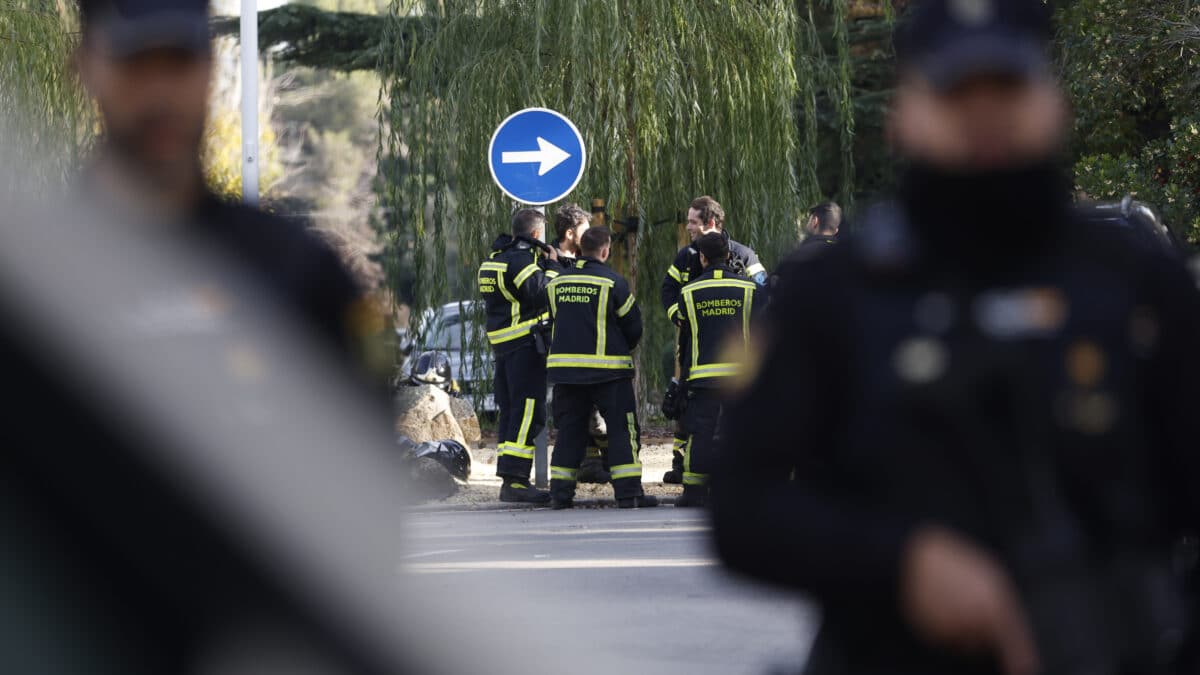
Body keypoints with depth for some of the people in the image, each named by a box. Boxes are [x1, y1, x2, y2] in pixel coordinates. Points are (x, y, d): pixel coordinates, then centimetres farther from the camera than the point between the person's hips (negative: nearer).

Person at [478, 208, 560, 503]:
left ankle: (510, 480, 17)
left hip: (502, 344, 10)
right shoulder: (521, 259, -13)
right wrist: (552, 266, -6)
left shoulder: (495, 259, 16)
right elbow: (541, 295, -21)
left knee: (510, 411, 14)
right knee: (528, 412, -11)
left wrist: (543, 261, 16)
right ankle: (515, 481, -18)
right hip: (526, 345, -10)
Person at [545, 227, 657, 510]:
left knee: (569, 430, 11)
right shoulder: (612, 282, -8)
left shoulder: (558, 282, 6)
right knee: (623, 428, 1)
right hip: (608, 368, -5)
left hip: (565, 367, 5)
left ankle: (560, 492, 7)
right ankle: (628, 492, -4)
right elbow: (634, 324, -2)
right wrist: (624, 349, 18)